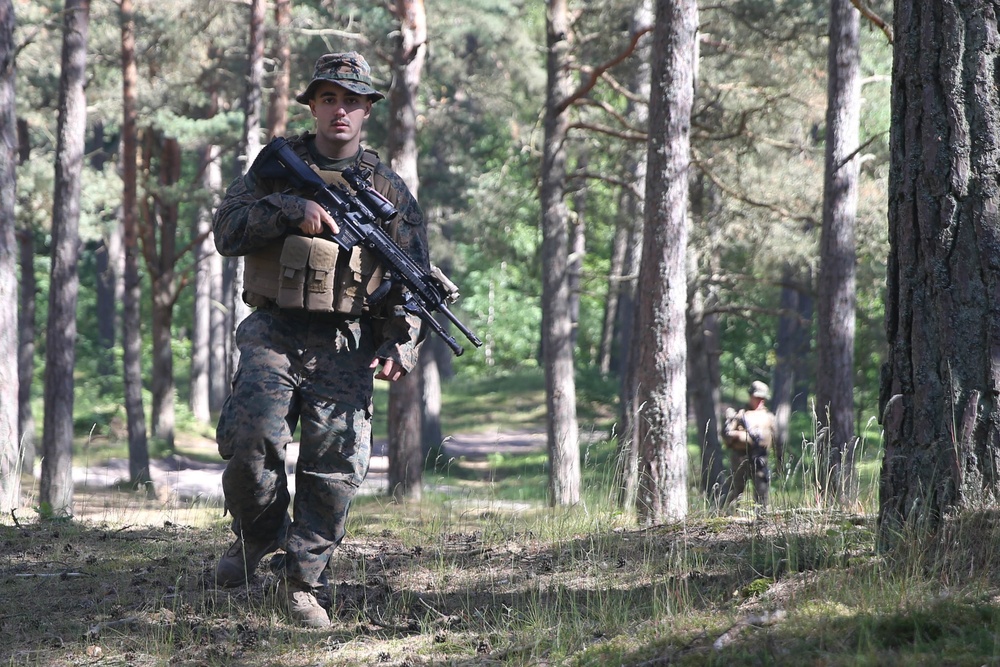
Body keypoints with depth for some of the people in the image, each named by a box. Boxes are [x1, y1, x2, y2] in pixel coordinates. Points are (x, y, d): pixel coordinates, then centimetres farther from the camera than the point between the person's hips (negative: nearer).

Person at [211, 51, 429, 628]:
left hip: (346, 347, 1)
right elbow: (227, 230, 0)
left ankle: (303, 582, 8)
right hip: (274, 335, -1)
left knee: (335, 467, -5)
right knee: (251, 440, -19)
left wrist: (401, 346, -6)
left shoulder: (389, 189, 11)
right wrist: (291, 209, -14)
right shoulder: (277, 166, 11)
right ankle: (259, 535, 9)